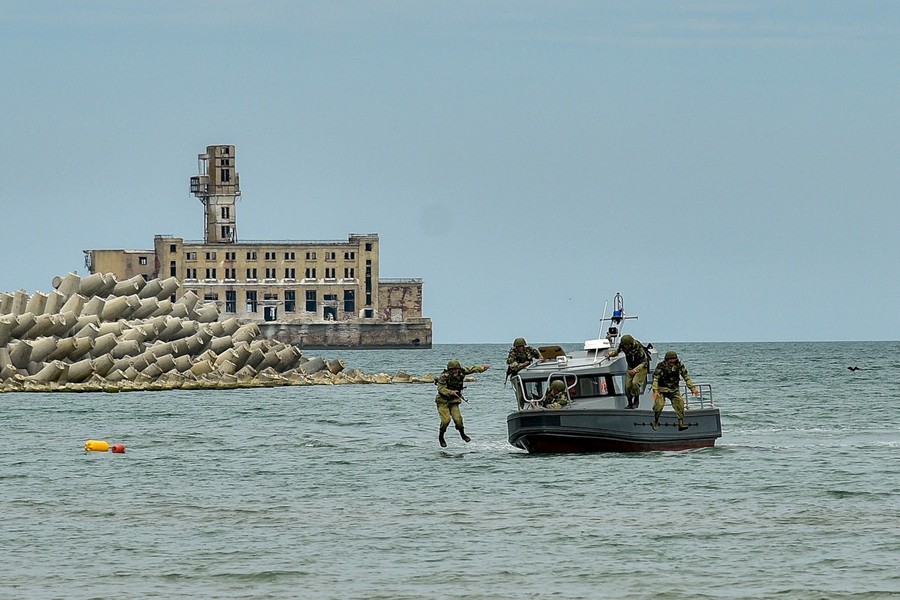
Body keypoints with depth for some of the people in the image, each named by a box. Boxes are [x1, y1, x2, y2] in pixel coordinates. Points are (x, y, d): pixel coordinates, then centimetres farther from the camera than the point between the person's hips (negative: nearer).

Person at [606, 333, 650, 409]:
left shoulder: (638, 348, -28)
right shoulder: (623, 346, -13)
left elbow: (644, 362, -22)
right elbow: (617, 351, 11)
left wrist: (635, 370, -32)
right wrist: (610, 354, -10)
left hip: (641, 367, -5)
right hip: (631, 367, 5)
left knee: (635, 383, -27)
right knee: (627, 386, -7)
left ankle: (636, 400, -5)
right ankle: (630, 403, 12)